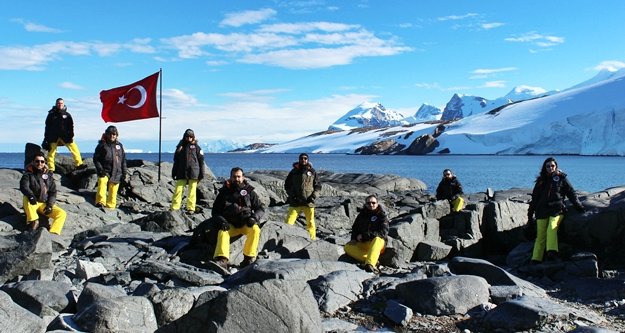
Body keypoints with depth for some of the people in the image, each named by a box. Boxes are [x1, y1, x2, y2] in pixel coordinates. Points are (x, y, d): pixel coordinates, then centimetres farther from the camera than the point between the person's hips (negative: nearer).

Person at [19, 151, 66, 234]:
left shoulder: (48, 175, 9)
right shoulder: (28, 174, 1)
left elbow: (53, 192, 6)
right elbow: (23, 186, -18)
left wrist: (50, 205, -11)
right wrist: (31, 196, -40)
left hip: (45, 204, 3)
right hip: (33, 203, -2)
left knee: (62, 213, -20)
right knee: (26, 198, -36)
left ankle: (52, 234, -31)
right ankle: (34, 223, -37)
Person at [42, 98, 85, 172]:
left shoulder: (67, 115, 7)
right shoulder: (51, 114, 4)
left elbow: (71, 126, 9)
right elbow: (47, 126, 6)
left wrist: (71, 136, -1)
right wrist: (46, 137, 2)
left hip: (65, 136, 1)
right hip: (53, 137, -1)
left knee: (74, 148, -11)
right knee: (51, 152, -1)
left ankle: (79, 164, -8)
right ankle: (50, 169, 7)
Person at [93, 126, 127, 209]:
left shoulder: (119, 145, 12)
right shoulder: (102, 145, 3)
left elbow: (123, 160, 15)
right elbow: (96, 158, 3)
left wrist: (124, 173, 9)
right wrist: (100, 169, -10)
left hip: (116, 173, 3)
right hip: (104, 171, -3)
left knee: (113, 191, 1)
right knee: (102, 183, -28)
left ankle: (110, 206, 7)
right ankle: (100, 202, -37)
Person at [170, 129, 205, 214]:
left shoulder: (196, 147, 4)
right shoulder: (180, 146, 11)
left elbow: (201, 161, 4)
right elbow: (176, 161, 17)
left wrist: (201, 173, 0)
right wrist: (174, 172, 14)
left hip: (193, 173, -2)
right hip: (181, 173, 2)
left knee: (192, 192, 1)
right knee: (178, 190, -6)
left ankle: (191, 208, 8)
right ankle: (174, 208, -3)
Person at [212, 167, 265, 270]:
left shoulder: (249, 191, 5)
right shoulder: (224, 192, 6)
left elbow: (261, 208, 6)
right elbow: (215, 211, 6)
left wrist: (254, 217, -15)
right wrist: (222, 221, -14)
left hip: (246, 224, -1)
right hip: (230, 225, 1)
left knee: (255, 230, -31)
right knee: (222, 232, -30)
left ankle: (249, 258, -26)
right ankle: (222, 260, -43)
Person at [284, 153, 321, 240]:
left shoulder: (312, 172, 7)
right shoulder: (294, 171, 7)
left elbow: (318, 186, 10)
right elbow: (287, 185, 12)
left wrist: (314, 196, -6)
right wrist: (291, 195, -3)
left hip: (308, 202, 0)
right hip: (295, 202, 0)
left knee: (310, 222, 4)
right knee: (289, 221, -7)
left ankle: (313, 239, 15)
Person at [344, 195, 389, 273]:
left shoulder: (382, 215, -1)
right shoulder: (362, 214, 12)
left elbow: (383, 232, -14)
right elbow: (355, 228, 23)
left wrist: (364, 236, -17)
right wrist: (355, 238, 0)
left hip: (378, 243, -4)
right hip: (363, 244, 4)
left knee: (377, 239, -38)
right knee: (347, 247, -23)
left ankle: (369, 264, -58)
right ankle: (374, 260, -33)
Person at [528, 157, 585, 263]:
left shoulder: (561, 178, 8)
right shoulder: (541, 180, 16)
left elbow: (571, 193, 12)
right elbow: (534, 197, 21)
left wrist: (578, 206, 9)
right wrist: (530, 212, 20)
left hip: (557, 210, -3)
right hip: (542, 211, 3)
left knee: (551, 228, -29)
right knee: (540, 235, -4)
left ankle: (552, 252, -43)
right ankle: (536, 260, -7)